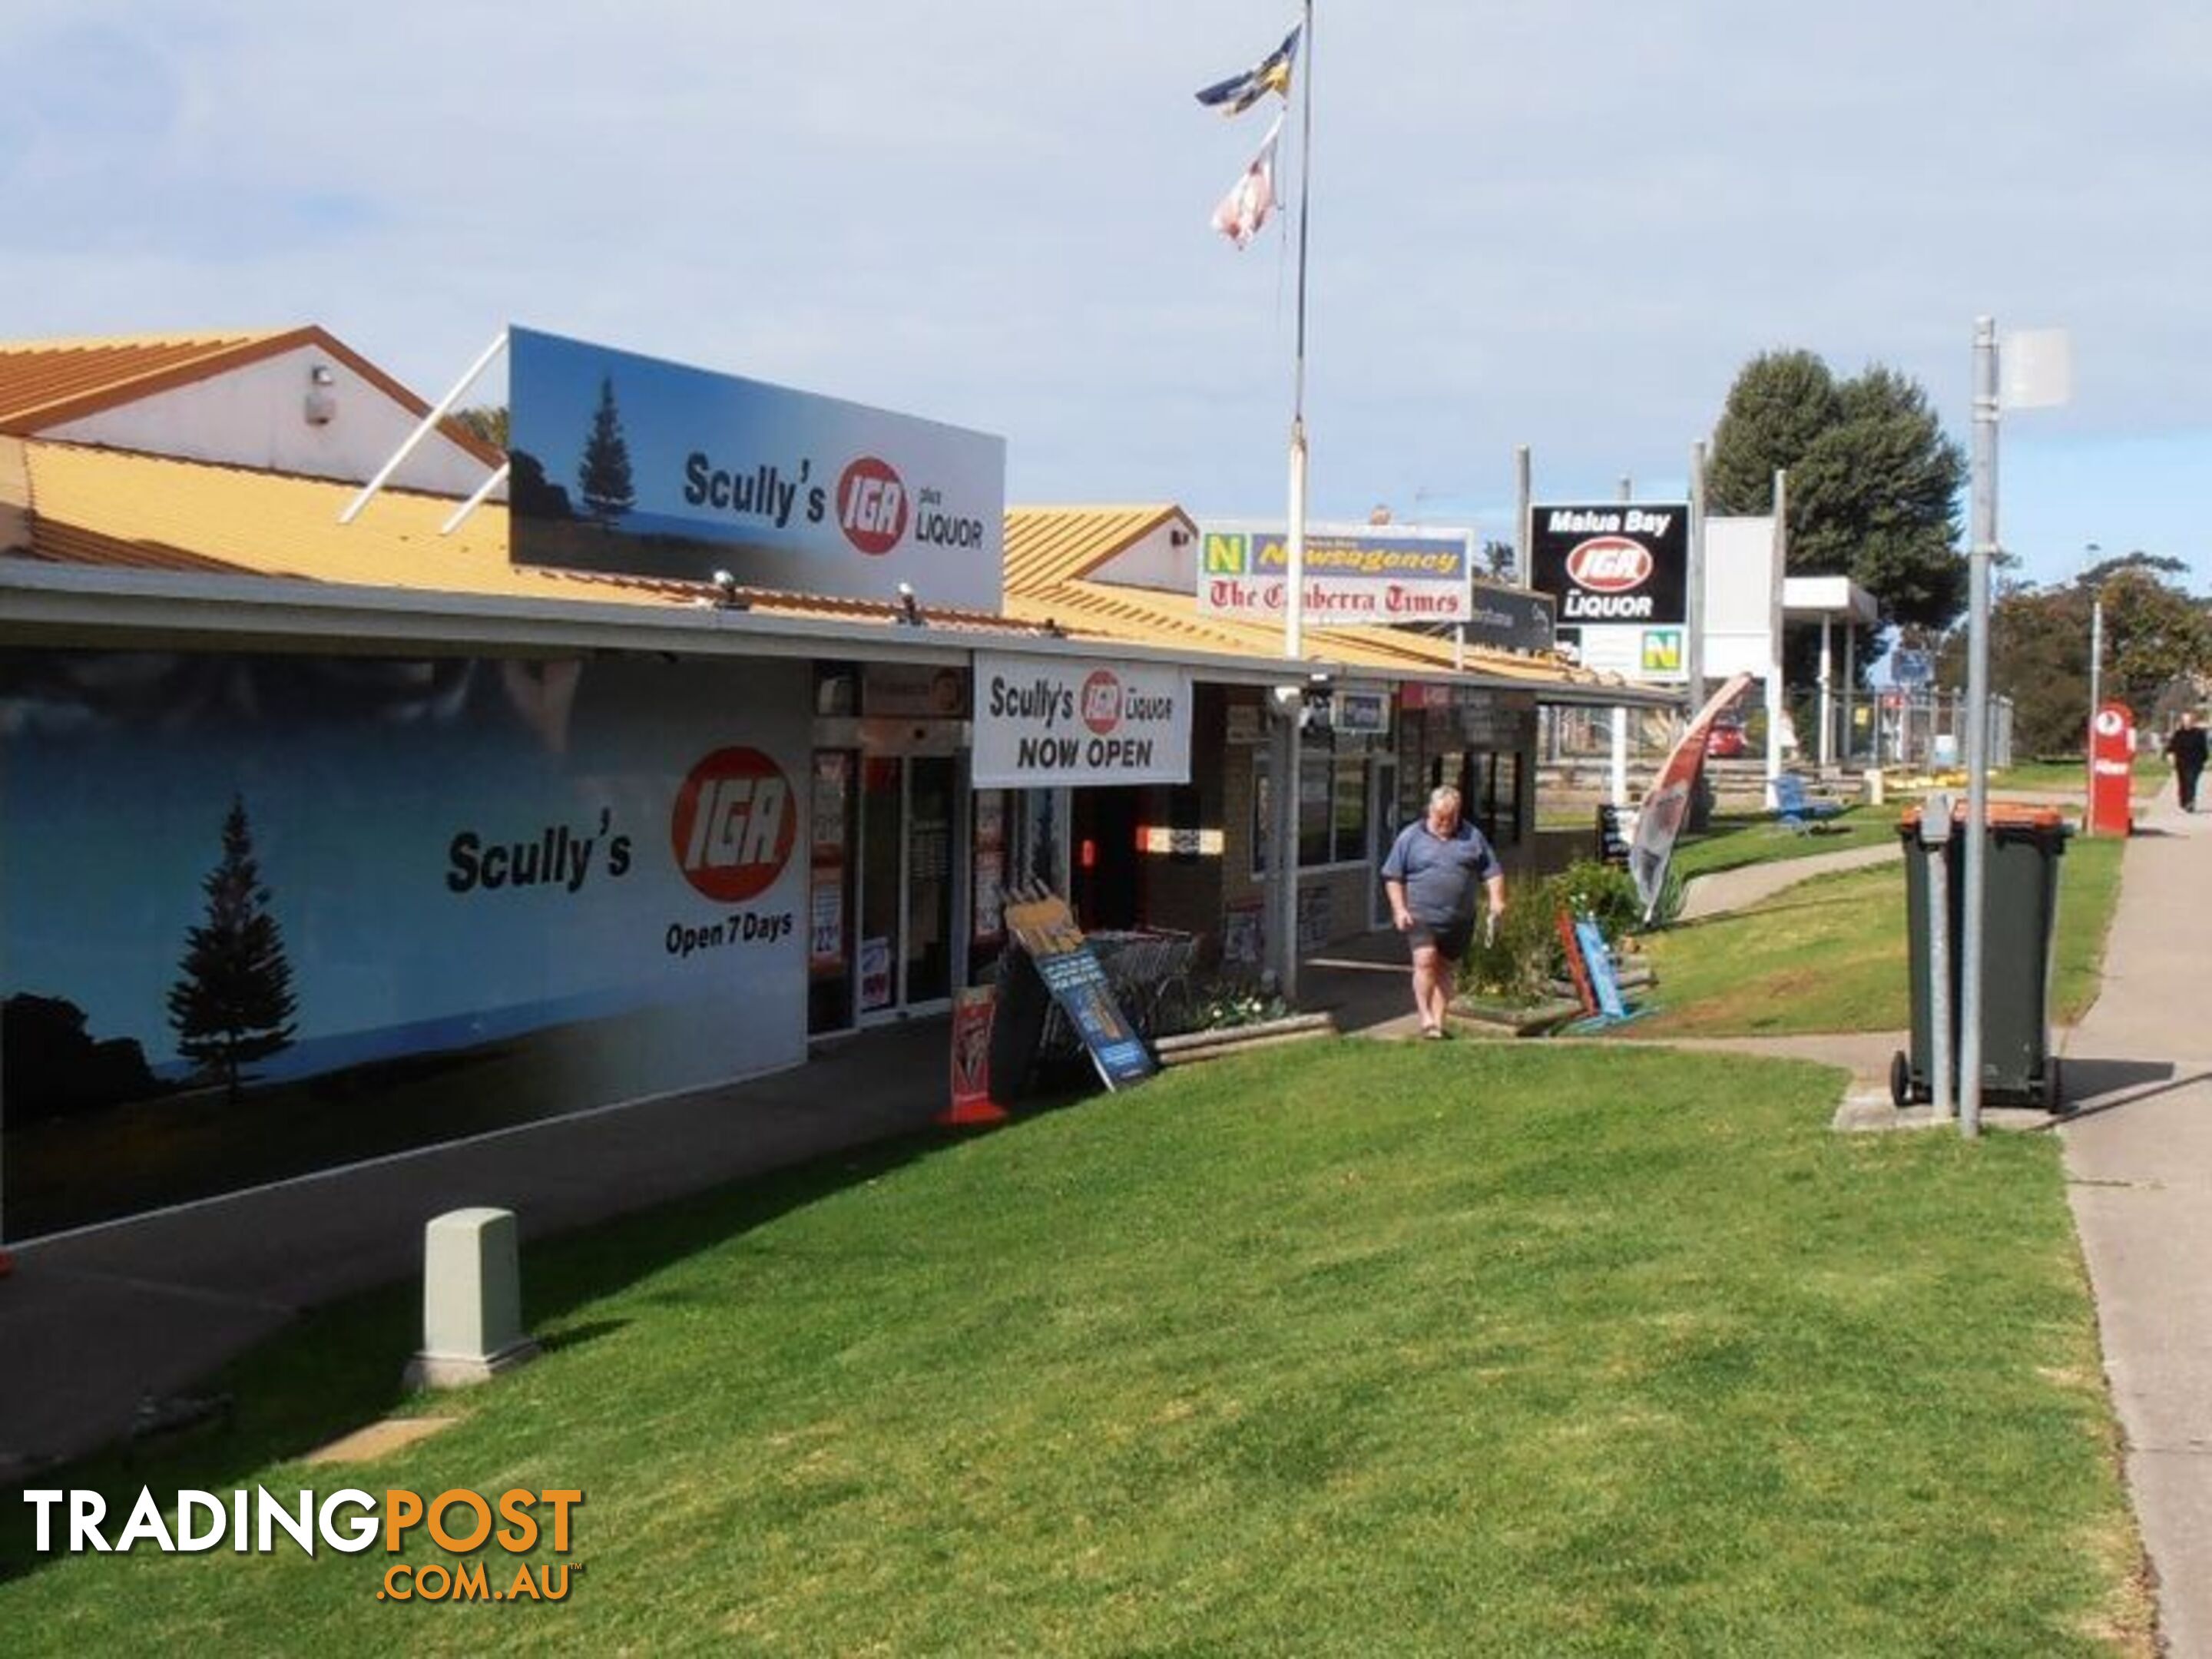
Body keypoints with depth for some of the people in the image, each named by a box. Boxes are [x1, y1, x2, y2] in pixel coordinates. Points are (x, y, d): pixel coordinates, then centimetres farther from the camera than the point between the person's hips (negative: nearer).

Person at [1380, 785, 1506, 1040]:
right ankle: (1426, 1018, -16)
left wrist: (1496, 900, -4)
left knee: (1444, 969, 6)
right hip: (1421, 916, -3)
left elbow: (1492, 871, 12)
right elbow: (1393, 876, 5)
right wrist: (1399, 909, -5)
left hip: (1459, 920, 3)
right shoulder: (1410, 837, 4)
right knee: (1425, 961, -19)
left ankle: (1439, 1021, 13)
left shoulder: (1472, 837, 11)